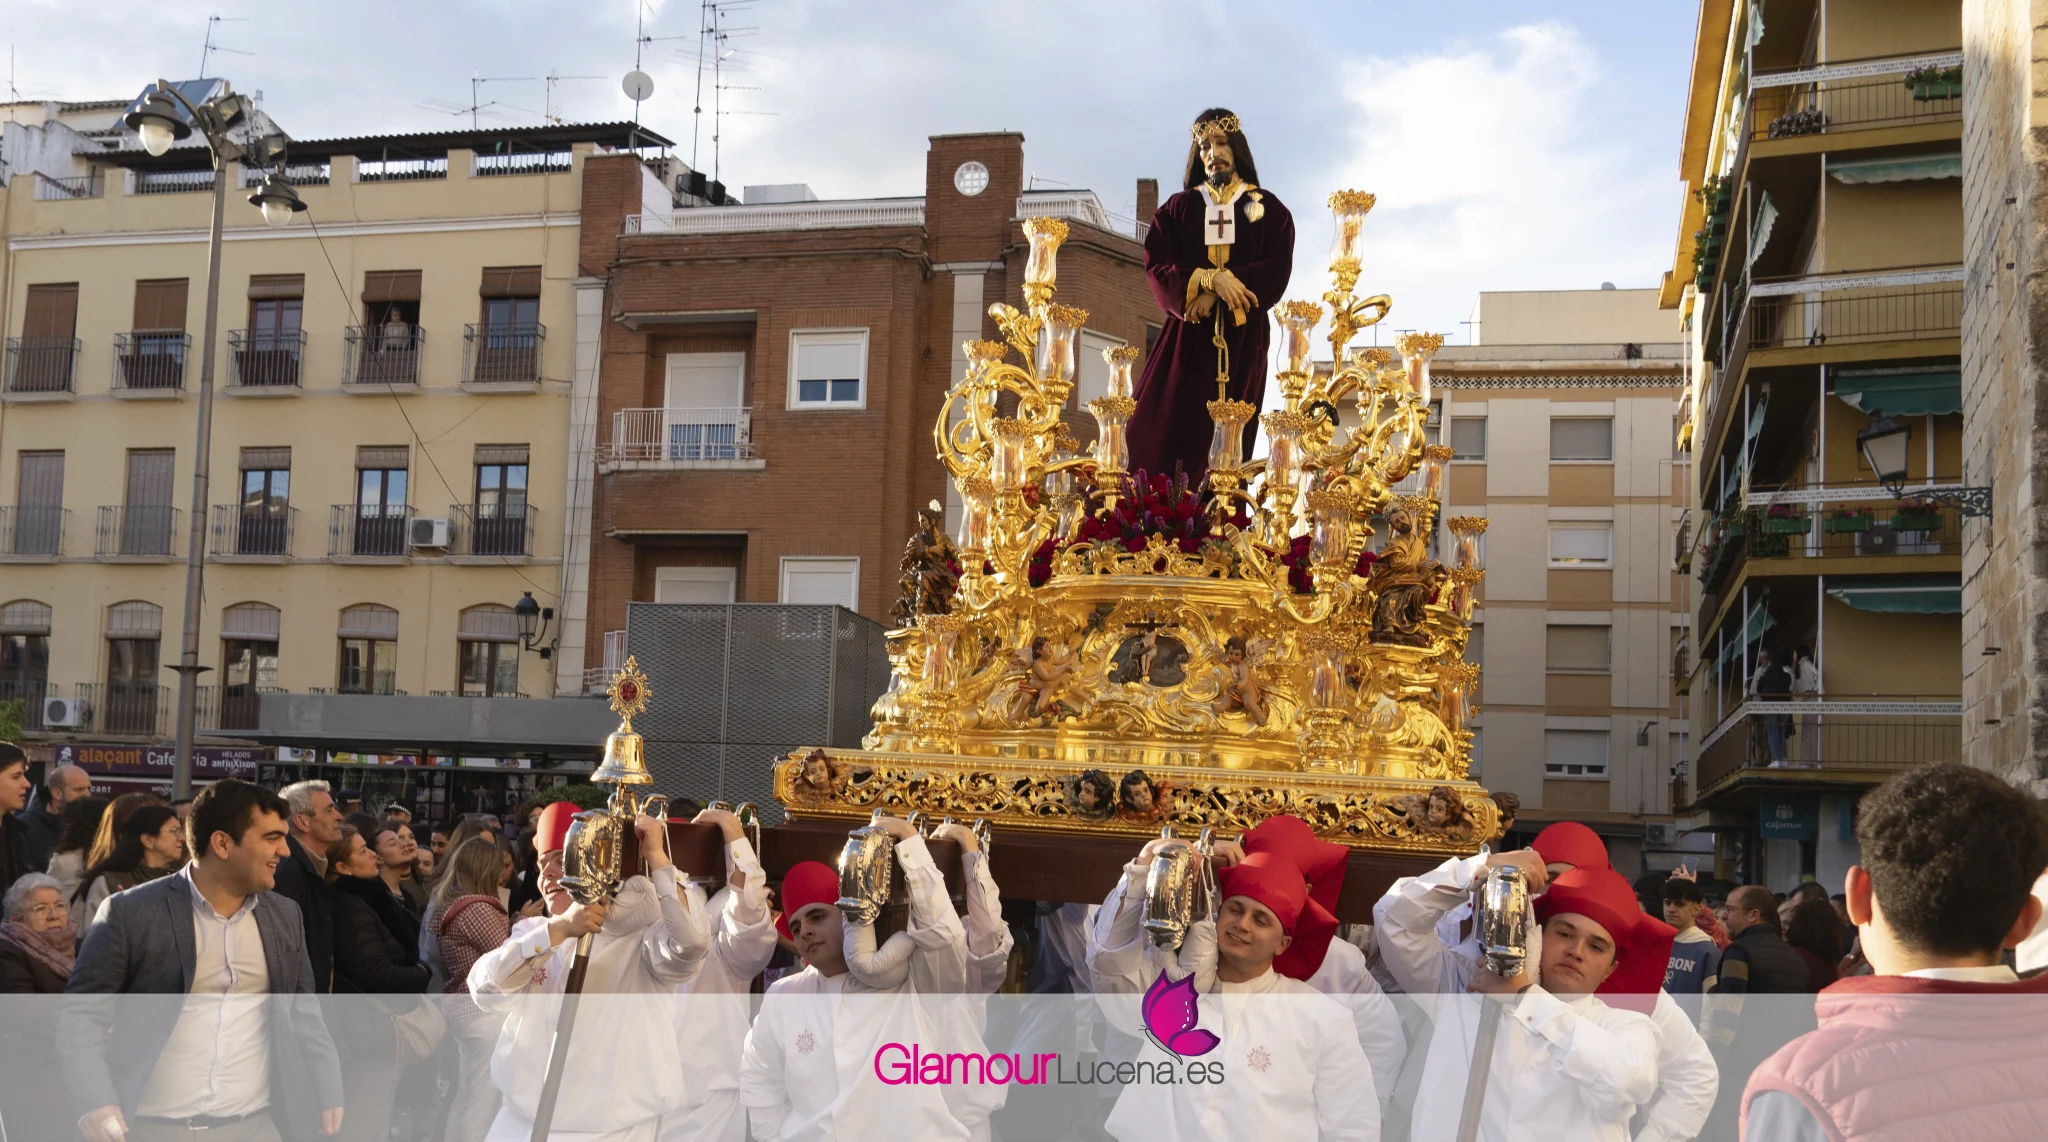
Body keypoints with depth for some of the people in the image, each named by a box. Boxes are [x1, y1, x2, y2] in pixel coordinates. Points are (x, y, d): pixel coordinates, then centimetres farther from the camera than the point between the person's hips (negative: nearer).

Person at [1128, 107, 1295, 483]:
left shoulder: (1269, 210, 11)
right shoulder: (1178, 208, 13)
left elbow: (1277, 271, -3)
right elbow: (1157, 266, -1)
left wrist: (1217, 294, -15)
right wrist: (1211, 279, -18)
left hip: (1241, 339, 0)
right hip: (1187, 336, 0)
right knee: (1159, 435, -12)